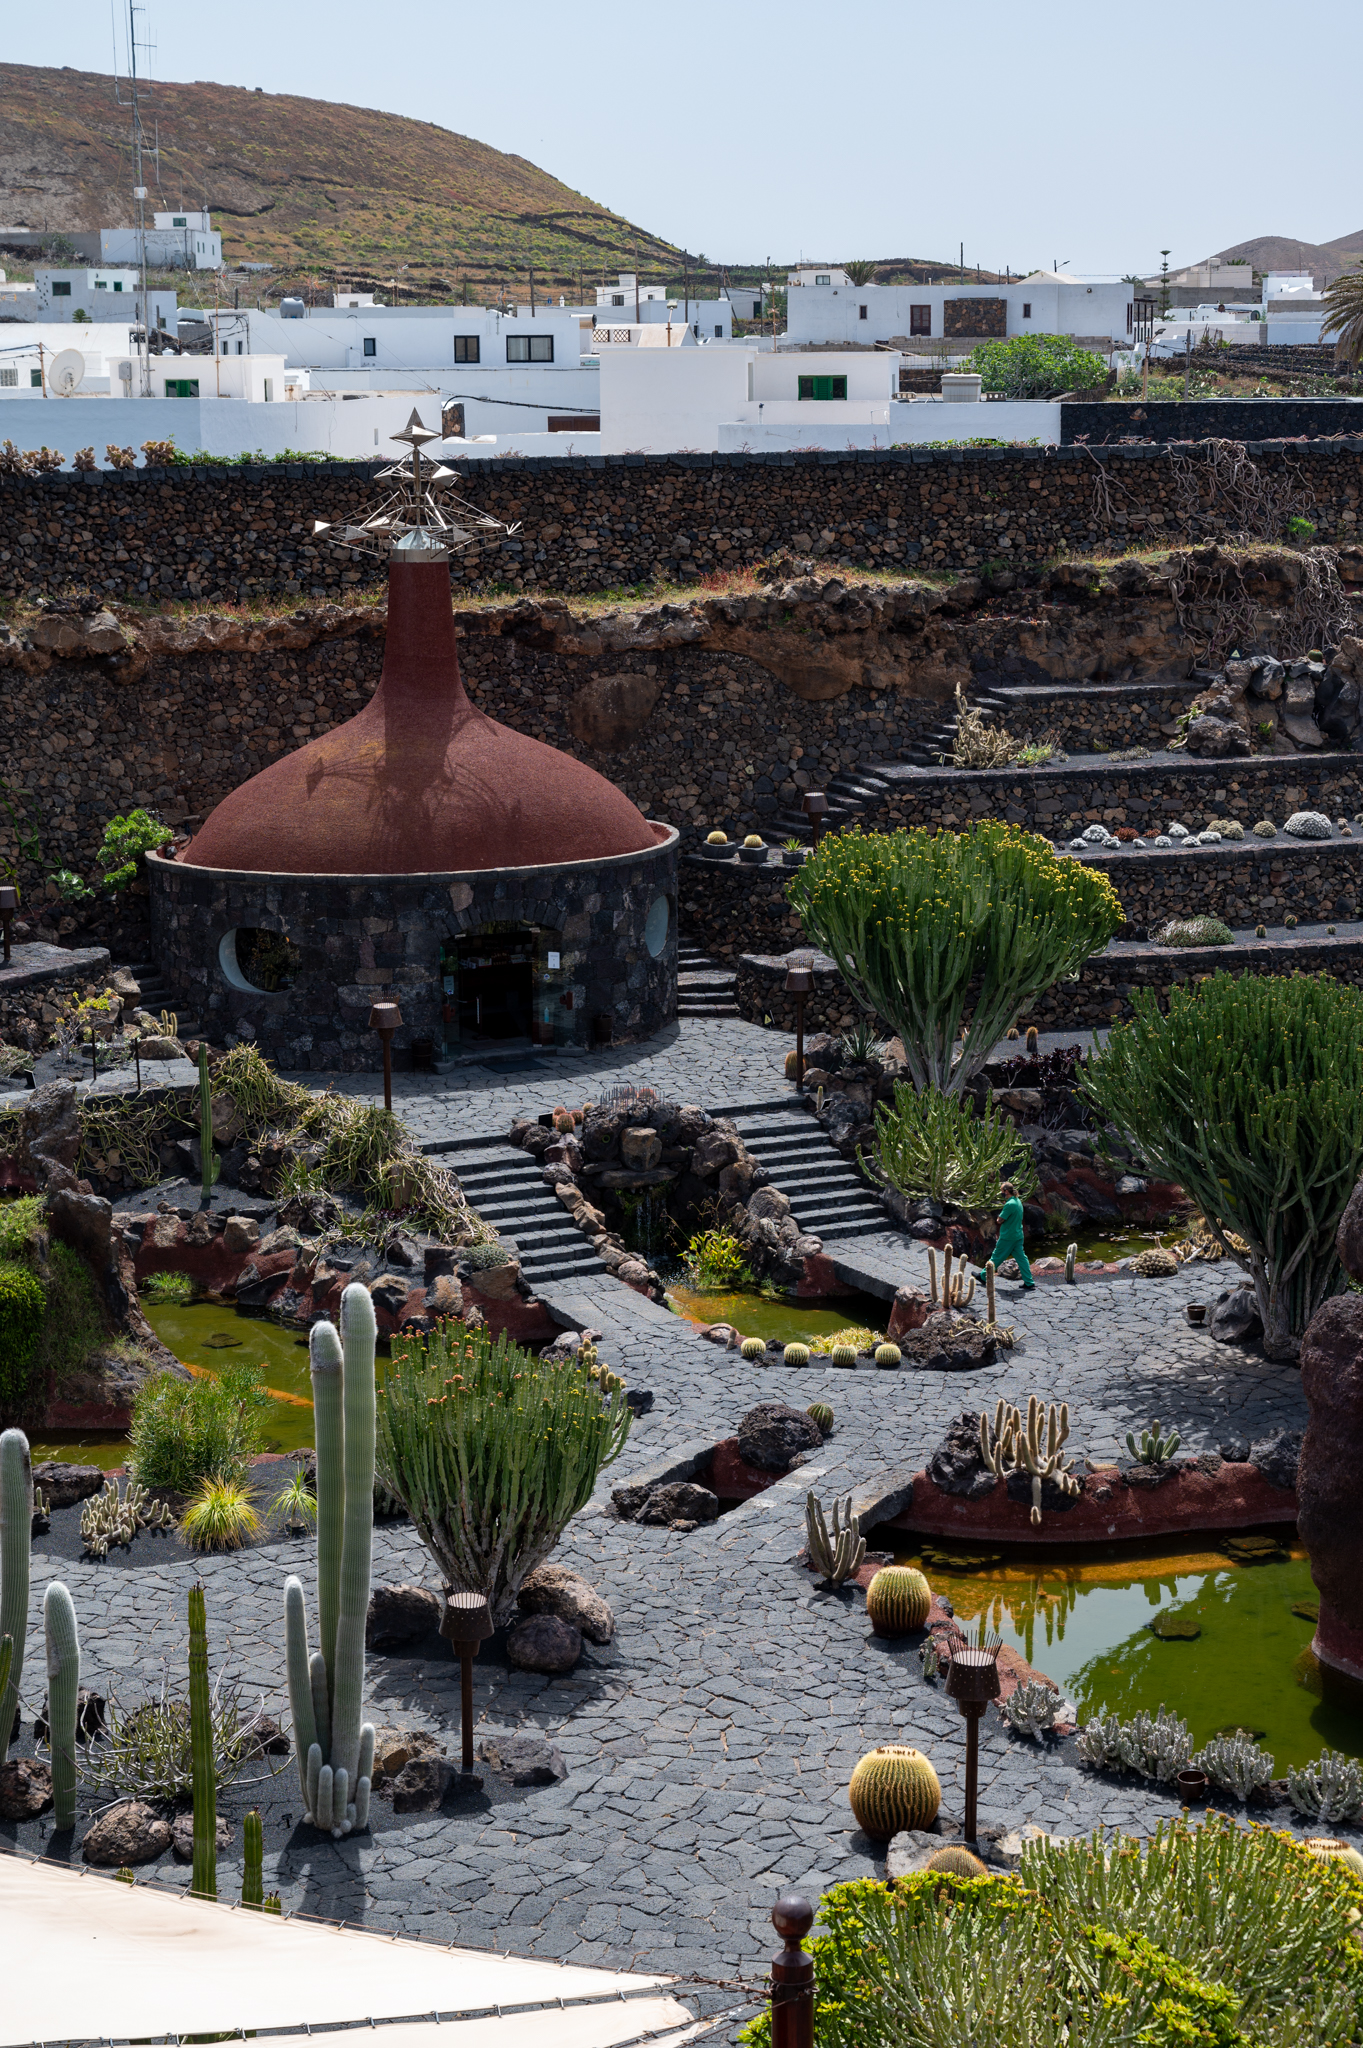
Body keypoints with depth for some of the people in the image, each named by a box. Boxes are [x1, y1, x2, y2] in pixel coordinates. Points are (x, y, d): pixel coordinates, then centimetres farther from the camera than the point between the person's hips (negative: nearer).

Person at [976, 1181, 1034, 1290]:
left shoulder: (1010, 1204, -22)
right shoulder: (1018, 1201, 8)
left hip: (1008, 1237, -8)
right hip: (1018, 1235, 8)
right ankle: (1029, 1282, 5)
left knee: (996, 1257, 5)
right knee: (1021, 1258, 8)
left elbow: (1000, 1220, -18)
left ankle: (984, 1276, 19)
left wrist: (999, 1218, 2)